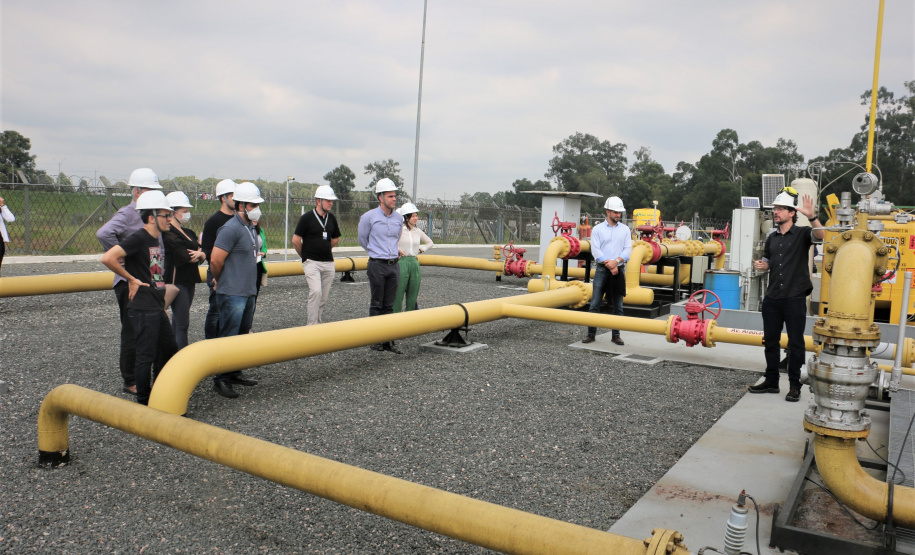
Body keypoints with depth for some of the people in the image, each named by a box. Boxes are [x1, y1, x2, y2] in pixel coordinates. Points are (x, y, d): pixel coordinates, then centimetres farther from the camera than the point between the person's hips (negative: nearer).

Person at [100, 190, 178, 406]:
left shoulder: (157, 240, 13)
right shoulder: (138, 238, -15)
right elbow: (107, 258, -26)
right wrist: (131, 279, -15)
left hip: (157, 309, 9)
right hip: (142, 309, -9)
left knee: (170, 351, 17)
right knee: (146, 357, 0)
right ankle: (144, 403, 12)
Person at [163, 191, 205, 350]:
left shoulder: (189, 233, 17)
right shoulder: (169, 234, -10)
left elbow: (203, 256, 10)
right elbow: (185, 257, -18)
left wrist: (199, 254, -13)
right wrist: (199, 254, 2)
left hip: (189, 281, 8)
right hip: (177, 281, -8)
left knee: (178, 322, 12)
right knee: (182, 323, -9)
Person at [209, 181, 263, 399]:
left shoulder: (250, 228, 13)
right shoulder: (231, 229, -16)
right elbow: (215, 260, -18)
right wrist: (220, 281, -2)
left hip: (248, 291, 9)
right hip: (232, 293, -9)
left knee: (242, 334, 16)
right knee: (228, 337, -3)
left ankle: (234, 373, 27)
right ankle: (221, 379, 6)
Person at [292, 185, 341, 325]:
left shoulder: (331, 218, 11)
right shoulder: (307, 218, -7)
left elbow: (336, 239, 25)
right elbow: (295, 240, -4)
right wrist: (305, 256, 6)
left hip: (328, 262, 6)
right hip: (311, 262, -6)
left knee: (323, 297, 7)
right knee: (316, 292, -19)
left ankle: (316, 322, 21)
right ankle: (312, 326, -13)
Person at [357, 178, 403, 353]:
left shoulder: (399, 218, 8)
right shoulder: (368, 217, -6)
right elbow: (362, 239, 9)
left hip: (394, 265, 4)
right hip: (377, 265, -4)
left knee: (389, 306, 7)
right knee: (377, 305, 2)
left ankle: (388, 341, 11)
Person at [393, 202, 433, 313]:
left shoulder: (418, 231, 11)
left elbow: (430, 243, 26)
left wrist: (421, 249, 11)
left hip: (415, 263, 5)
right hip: (401, 263, -5)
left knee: (413, 295, 9)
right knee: (398, 295, -4)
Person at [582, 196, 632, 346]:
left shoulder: (625, 229, 9)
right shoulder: (598, 229, 2)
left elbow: (628, 249, 2)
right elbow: (595, 250, -5)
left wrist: (616, 261, -15)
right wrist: (609, 265, -14)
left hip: (619, 270, 2)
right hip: (602, 270, -2)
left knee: (617, 306, 6)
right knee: (594, 304, -2)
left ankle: (616, 335, 14)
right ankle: (591, 334, 6)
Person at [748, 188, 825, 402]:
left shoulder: (802, 233, -4)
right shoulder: (772, 238, 13)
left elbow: (820, 235, -25)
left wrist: (812, 216, -40)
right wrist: (762, 265, -1)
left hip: (795, 298, -6)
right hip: (772, 297, 6)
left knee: (795, 343, 2)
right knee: (770, 340, 11)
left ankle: (794, 386, 10)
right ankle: (771, 382, 22)